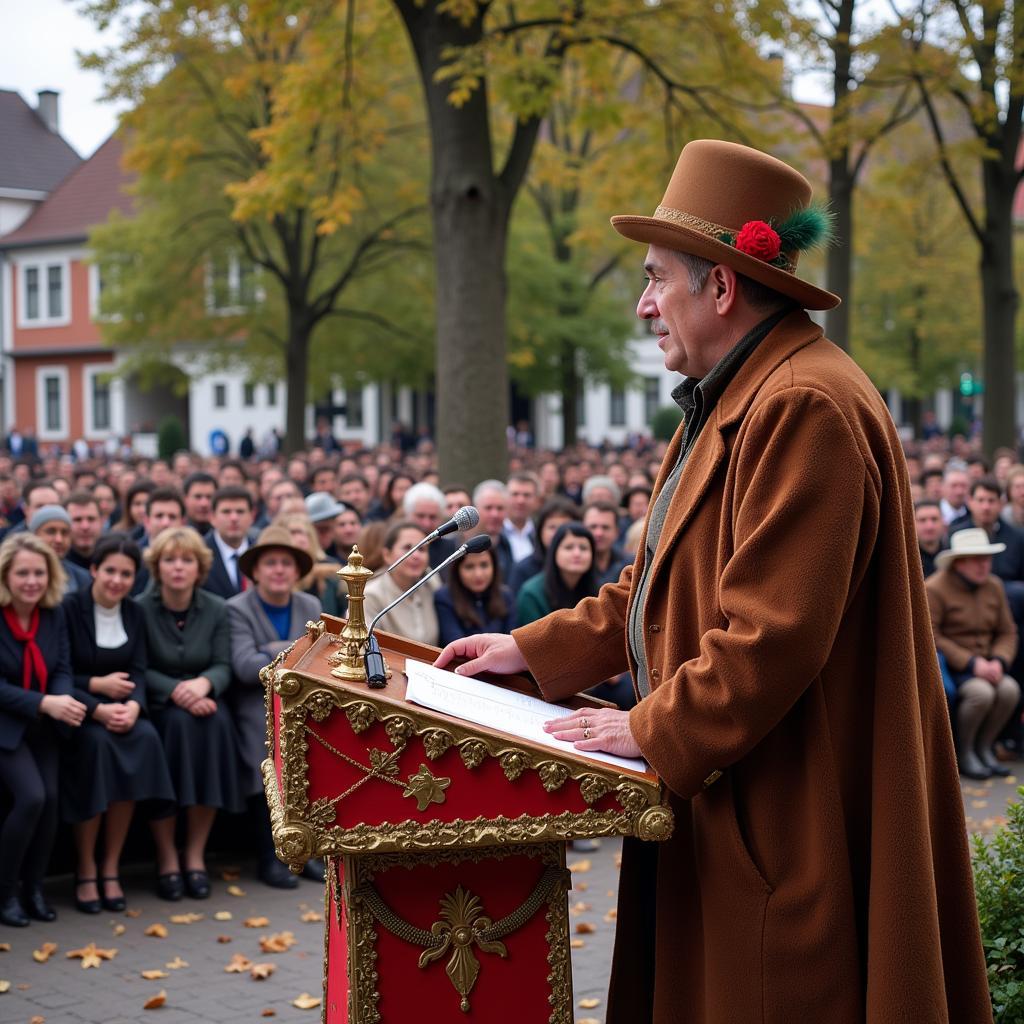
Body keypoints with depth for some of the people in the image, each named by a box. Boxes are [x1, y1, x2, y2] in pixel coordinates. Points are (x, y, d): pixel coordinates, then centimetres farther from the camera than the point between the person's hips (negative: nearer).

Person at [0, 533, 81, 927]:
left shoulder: (54, 614, 1)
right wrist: (45, 703, -29)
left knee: (51, 797, -12)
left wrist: (64, 701, -23)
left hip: (42, 725, 5)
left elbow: (62, 669, 0)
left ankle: (33, 886, 7)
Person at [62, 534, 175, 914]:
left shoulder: (133, 613, 9)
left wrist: (133, 706, -18)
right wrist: (98, 688, -24)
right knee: (97, 741, -34)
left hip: (119, 709, 4)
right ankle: (85, 871, -22)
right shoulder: (69, 609, -8)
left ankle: (111, 868, -18)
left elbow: (138, 673, 2)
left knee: (144, 737, -27)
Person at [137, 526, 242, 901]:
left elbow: (223, 666, -2)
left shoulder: (216, 609, 5)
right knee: (177, 722, -34)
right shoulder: (140, 609, -4)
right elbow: (139, 670, -10)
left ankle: (195, 853, -21)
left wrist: (203, 683, -24)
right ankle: (166, 857, -26)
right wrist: (176, 692, -26)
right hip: (157, 705, -2)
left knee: (216, 723, -30)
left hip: (202, 700, 3)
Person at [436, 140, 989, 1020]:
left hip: (785, 823, -10)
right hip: (711, 797, 10)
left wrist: (652, 729, -16)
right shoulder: (731, 402, 16)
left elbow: (774, 635, -26)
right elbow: (668, 586, 20)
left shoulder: (805, 407, -21)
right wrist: (534, 650, 15)